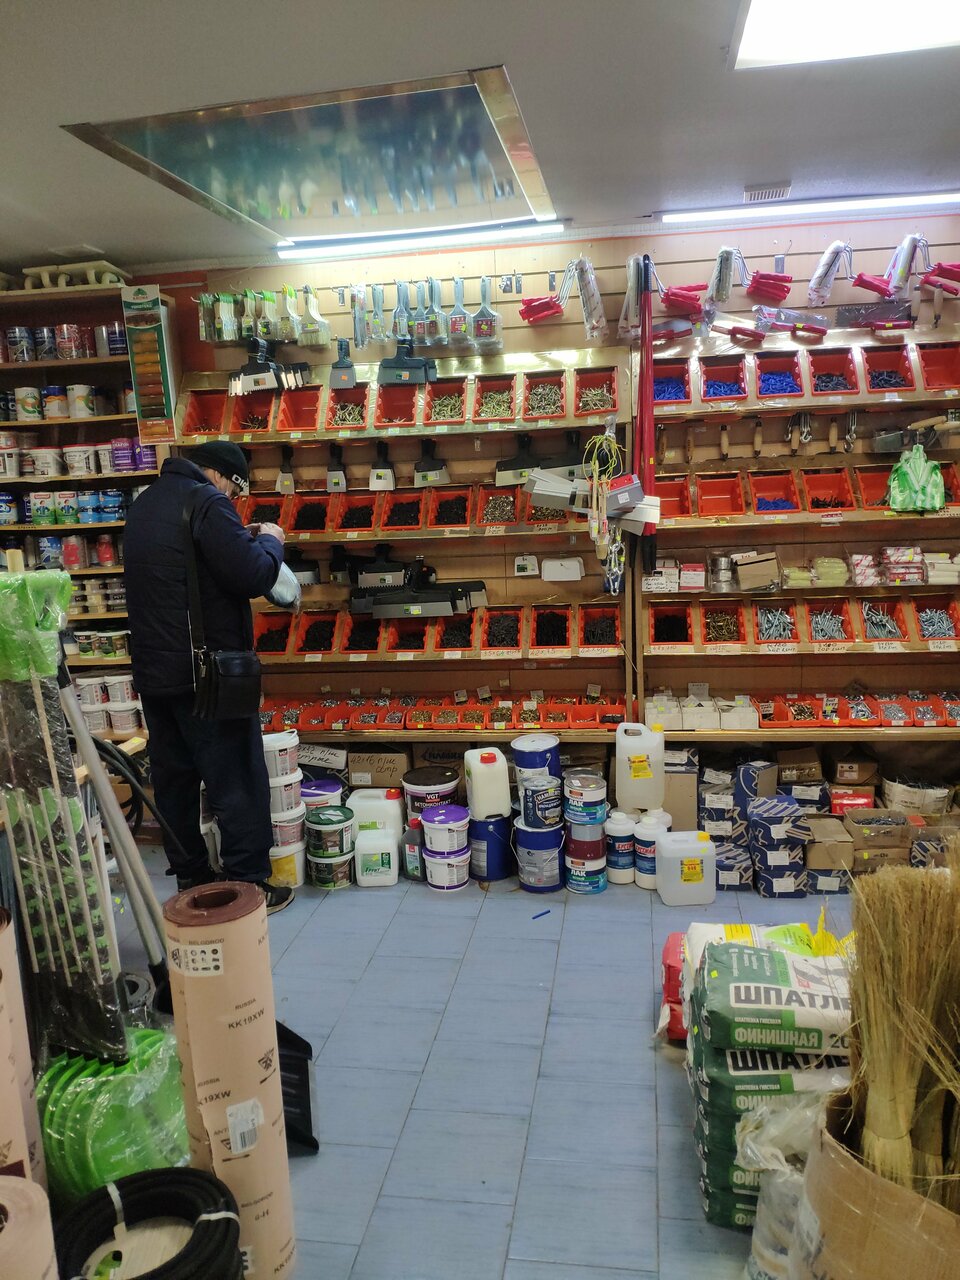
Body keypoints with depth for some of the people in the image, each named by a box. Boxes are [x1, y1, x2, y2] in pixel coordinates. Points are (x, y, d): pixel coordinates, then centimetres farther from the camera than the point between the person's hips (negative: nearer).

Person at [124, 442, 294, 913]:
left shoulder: (144, 504, 14)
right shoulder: (206, 501, -14)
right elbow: (253, 577, -20)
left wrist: (242, 539, 16)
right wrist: (269, 540, -1)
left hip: (154, 670, 9)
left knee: (174, 779, 15)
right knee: (237, 782, 2)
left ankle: (190, 879, 25)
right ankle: (249, 885, 9)